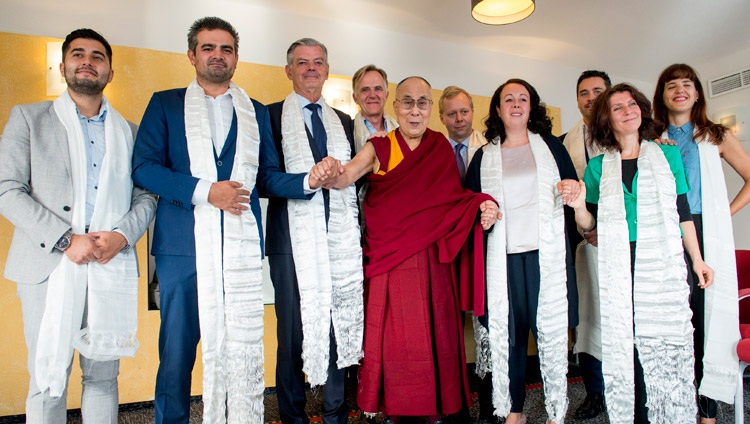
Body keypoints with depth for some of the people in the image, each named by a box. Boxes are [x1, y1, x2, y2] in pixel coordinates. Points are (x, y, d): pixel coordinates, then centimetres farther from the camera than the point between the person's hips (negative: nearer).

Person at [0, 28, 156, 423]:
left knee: (103, 376, 9)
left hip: (112, 267, 2)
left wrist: (122, 235, -10)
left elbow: (146, 195, 10)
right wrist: (66, 240, -13)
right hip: (48, 265, -2)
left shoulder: (129, 132, 15)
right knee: (47, 380, 3)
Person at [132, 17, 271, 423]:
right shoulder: (165, 104, 13)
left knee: (244, 351, -1)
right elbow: (143, 167, 1)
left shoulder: (257, 112, 18)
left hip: (242, 246, 1)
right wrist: (204, 191, -9)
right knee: (177, 349, 6)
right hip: (183, 244, -1)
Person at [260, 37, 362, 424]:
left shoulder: (343, 122, 19)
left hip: (340, 238, 4)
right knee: (293, 330, 4)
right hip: (294, 238, -3)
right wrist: (309, 181, -21)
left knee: (339, 326, 6)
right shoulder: (272, 115, 5)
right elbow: (266, 178, -6)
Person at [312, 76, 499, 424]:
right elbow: (346, 177, -13)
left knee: (434, 333, 5)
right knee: (392, 335, 1)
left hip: (431, 260, 2)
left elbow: (453, 199, 12)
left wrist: (483, 205, -7)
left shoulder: (441, 149, 11)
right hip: (389, 260, -2)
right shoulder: (379, 148, 3)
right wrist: (331, 174, -36)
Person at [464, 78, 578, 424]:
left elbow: (573, 191, 13)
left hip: (546, 253, 0)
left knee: (551, 329, 0)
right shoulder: (484, 156, 12)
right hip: (504, 256, 1)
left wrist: (572, 191, -10)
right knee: (508, 331, 3)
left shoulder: (551, 145, 12)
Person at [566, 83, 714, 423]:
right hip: (618, 268, 0)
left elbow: (683, 213, 11)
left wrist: (697, 259, 10)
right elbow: (591, 224, 7)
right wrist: (579, 206, -13)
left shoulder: (668, 155, 9)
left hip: (663, 265, 0)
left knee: (668, 344, -1)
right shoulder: (598, 166, 8)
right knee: (624, 346, 3)